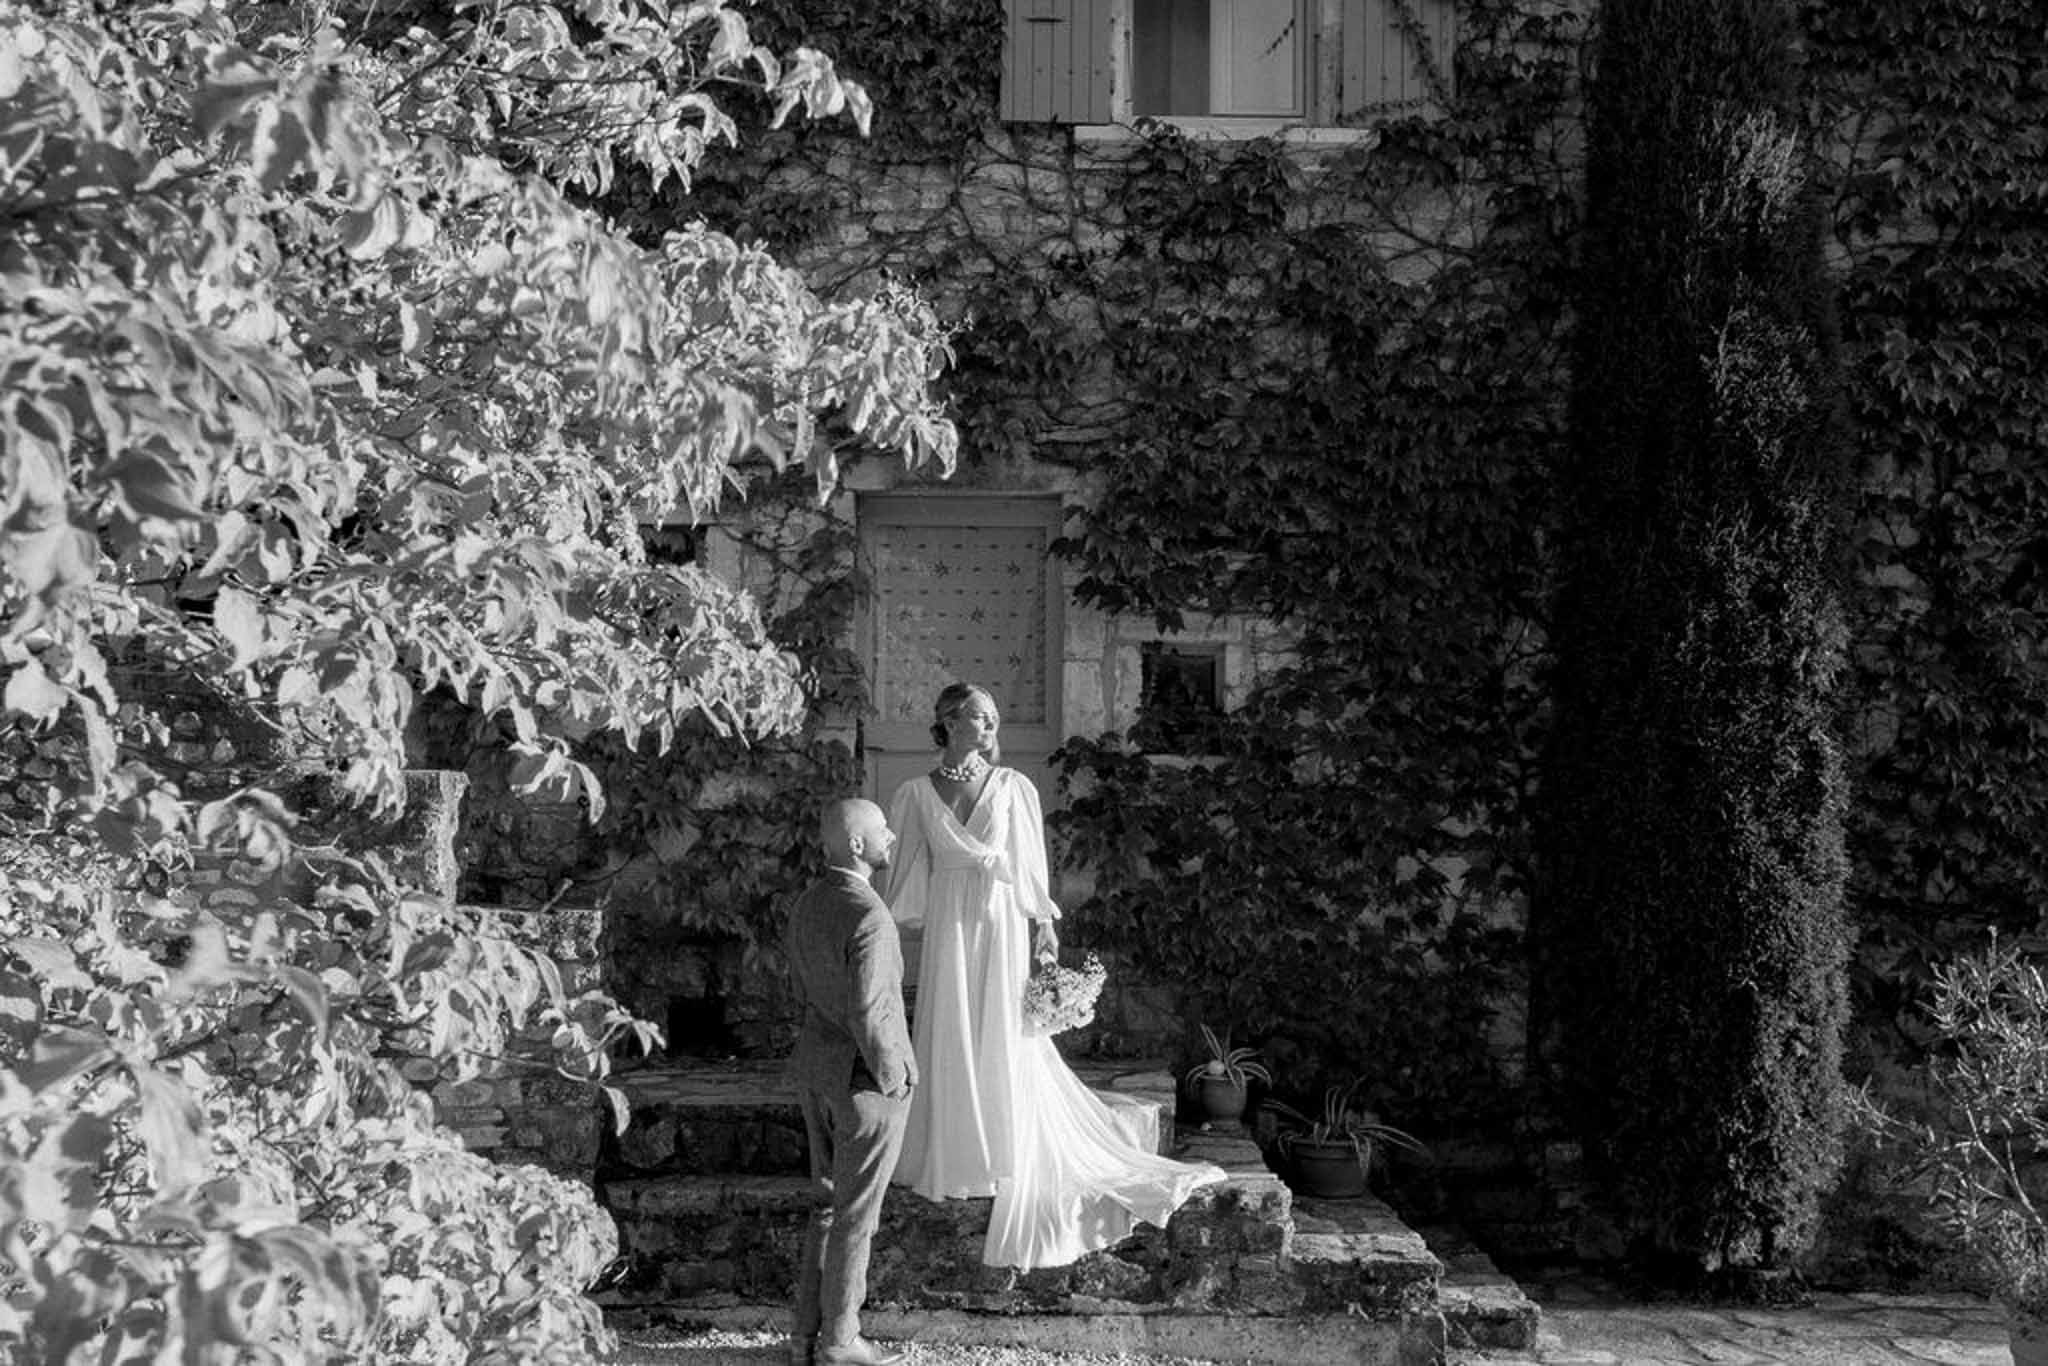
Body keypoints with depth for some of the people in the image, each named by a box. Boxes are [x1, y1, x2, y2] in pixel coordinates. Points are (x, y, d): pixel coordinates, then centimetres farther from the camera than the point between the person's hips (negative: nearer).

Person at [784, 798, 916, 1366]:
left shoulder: (806, 904, 3)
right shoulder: (869, 919, -26)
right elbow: (867, 1015, -27)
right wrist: (892, 1078, -13)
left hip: (817, 1067, 8)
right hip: (866, 1080, -8)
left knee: (829, 1202, 19)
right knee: (856, 1214, 5)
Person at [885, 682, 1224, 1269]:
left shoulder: (1012, 787, 2)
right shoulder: (918, 794, 4)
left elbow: (1029, 862, 3)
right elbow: (911, 866, 10)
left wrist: (1044, 924, -2)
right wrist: (891, 927, 9)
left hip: (1001, 920, -1)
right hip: (948, 924, 1)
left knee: (1004, 1039, 2)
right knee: (952, 1039, 4)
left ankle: (1008, 1162, 13)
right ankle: (954, 1157, 16)